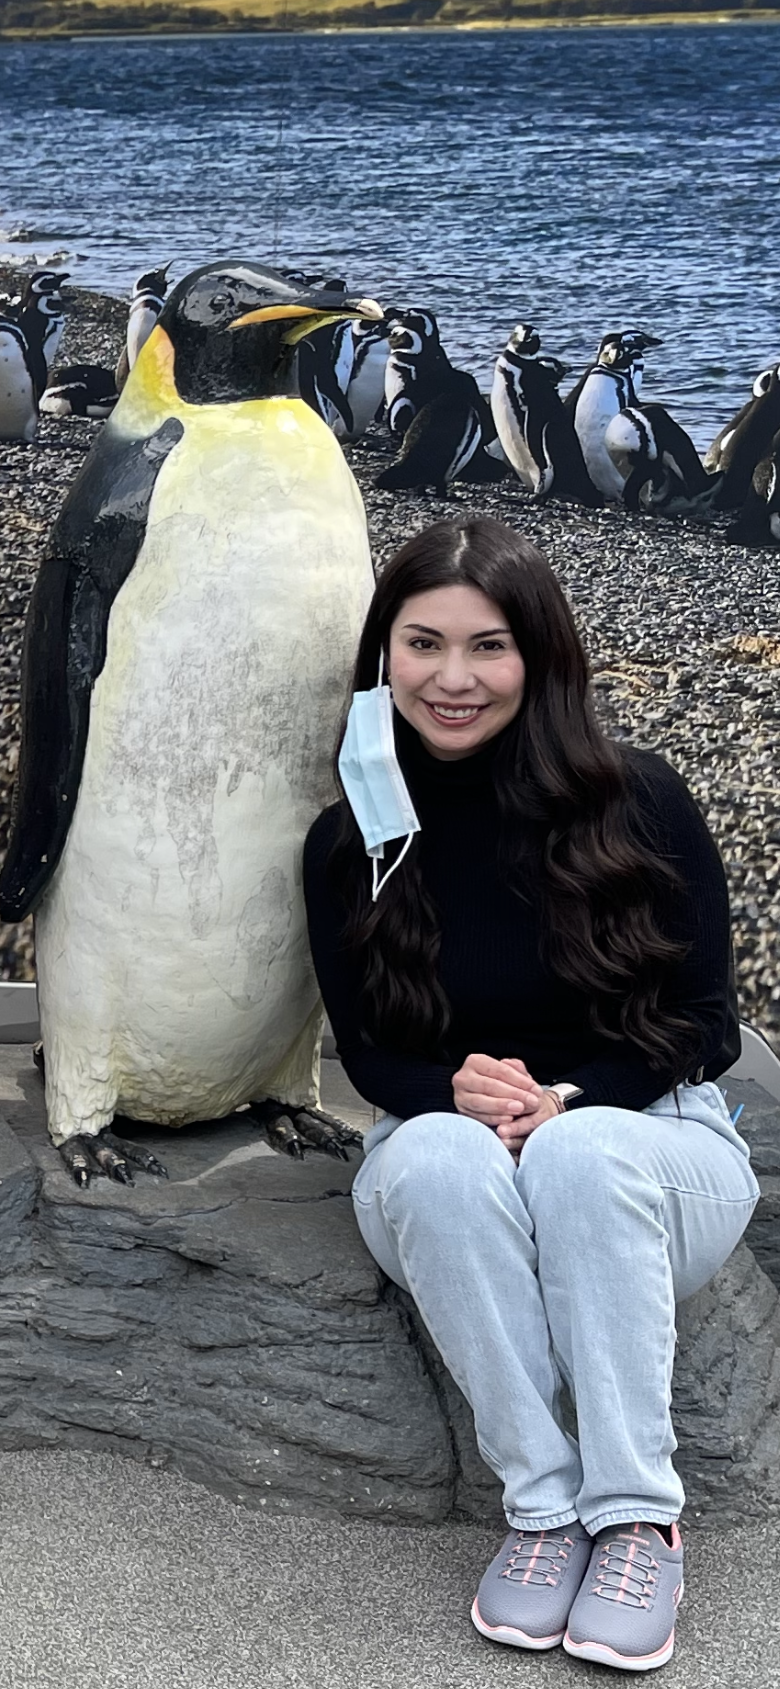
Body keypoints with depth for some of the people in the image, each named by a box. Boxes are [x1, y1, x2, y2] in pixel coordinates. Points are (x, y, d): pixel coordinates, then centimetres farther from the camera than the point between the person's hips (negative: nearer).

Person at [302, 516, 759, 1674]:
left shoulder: (639, 805, -10)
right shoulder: (354, 842, -2)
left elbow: (708, 1028, -5)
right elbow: (366, 1053, 3)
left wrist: (566, 1101, -22)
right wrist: (455, 1094, -20)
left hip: (648, 1148, -1)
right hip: (448, 1174, 2)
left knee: (580, 1154, -36)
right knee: (438, 1157, -34)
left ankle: (640, 1520, -26)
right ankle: (547, 1507, -25)